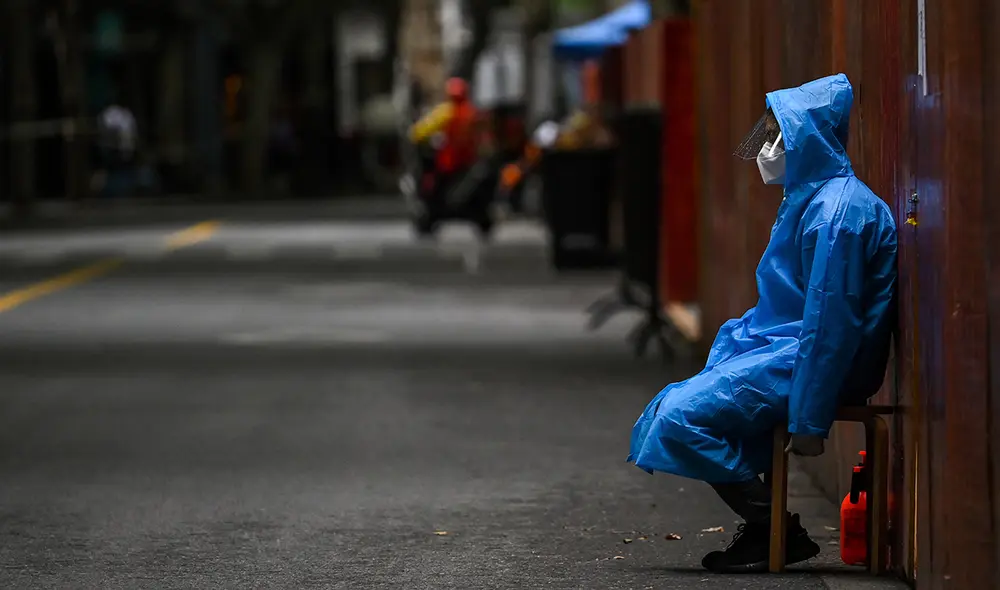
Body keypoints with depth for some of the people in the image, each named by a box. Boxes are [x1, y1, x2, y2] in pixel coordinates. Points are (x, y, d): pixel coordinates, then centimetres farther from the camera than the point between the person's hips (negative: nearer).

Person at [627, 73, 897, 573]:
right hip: (779, 345, 11)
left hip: (805, 361, -11)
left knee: (682, 418, -19)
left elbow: (829, 323, -23)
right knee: (671, 409, 13)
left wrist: (809, 421, -23)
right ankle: (764, 528, 9)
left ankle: (780, 535, -9)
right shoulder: (809, 198, 15)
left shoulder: (838, 212, -20)